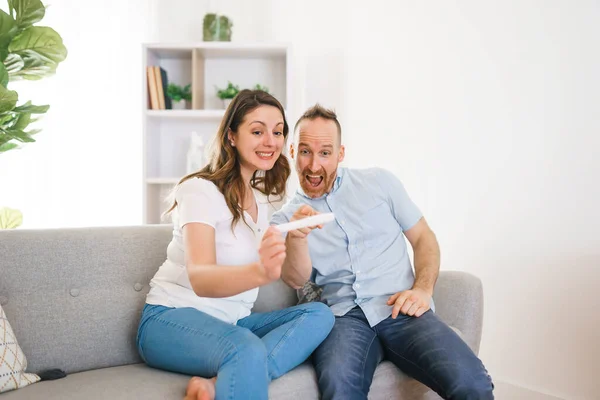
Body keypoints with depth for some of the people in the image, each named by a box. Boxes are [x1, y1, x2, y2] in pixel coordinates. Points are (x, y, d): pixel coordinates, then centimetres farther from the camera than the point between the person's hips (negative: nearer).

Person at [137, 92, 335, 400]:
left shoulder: (259, 202, 12)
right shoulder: (201, 190, -13)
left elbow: (295, 279, 13)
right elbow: (199, 278, -30)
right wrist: (259, 272, -48)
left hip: (230, 323, 9)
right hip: (171, 319, -8)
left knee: (319, 314, -17)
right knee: (248, 350, -39)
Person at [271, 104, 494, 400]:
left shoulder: (379, 182, 13)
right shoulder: (285, 218, 12)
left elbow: (423, 237, 14)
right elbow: (297, 280, -2)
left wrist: (423, 289, -4)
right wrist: (296, 238, -24)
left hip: (401, 310, 1)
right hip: (343, 316, -1)